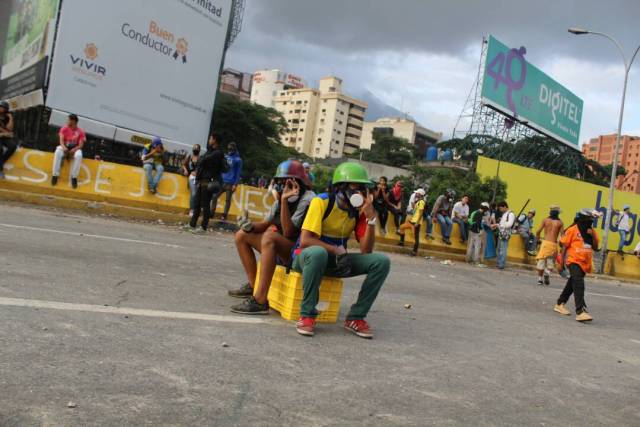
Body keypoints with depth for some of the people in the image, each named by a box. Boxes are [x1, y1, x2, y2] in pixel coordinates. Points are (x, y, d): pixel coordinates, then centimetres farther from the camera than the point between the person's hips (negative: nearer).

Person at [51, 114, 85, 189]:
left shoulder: (80, 132, 0)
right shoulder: (64, 129, 5)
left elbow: (81, 145, -7)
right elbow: (61, 140, -7)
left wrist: (74, 150, -26)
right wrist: (64, 147, -29)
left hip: (75, 149, -1)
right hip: (64, 147, 1)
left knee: (79, 155, -36)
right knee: (58, 152, -34)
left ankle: (74, 177, -30)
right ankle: (55, 175, -32)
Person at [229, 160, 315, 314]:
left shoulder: (307, 199, -16)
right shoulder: (280, 199, 10)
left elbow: (288, 233, -23)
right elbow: (266, 224, 14)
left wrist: (284, 201, -28)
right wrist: (251, 226, -8)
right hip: (281, 250, 9)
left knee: (270, 236, -36)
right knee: (242, 235, 9)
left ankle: (260, 301, -38)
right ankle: (253, 286, 15)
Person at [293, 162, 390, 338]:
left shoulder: (359, 210, -2)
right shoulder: (321, 202, -17)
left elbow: (366, 251, -9)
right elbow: (305, 240, -24)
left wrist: (371, 217, -18)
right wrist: (336, 250, -26)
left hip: (337, 259, 5)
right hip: (308, 256, -5)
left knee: (381, 262, -14)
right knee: (318, 253, -42)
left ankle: (355, 317, -7)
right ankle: (307, 314, -24)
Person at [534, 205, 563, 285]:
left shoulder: (545, 220, 2)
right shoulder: (560, 222, 1)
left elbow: (538, 232, -2)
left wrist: (537, 240, 14)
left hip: (545, 242, 0)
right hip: (554, 244, 0)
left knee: (541, 261, 7)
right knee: (551, 261, 13)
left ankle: (540, 278, 8)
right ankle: (548, 272, -15)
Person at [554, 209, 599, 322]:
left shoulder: (592, 232, 9)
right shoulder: (572, 230, -8)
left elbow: (595, 247, 7)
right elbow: (564, 246, -6)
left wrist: (593, 236, -8)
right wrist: (562, 262, -8)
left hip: (584, 263, 7)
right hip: (574, 261, -7)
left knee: (571, 285, 17)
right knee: (579, 285, -18)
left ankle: (560, 304, 32)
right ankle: (580, 312, -23)